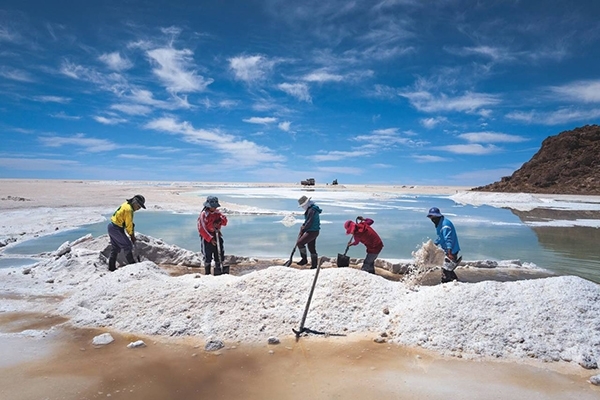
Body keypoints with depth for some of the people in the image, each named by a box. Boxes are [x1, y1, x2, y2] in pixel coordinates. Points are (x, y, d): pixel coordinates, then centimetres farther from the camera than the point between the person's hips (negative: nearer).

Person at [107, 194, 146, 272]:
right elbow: (129, 224, -16)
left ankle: (111, 267, 23)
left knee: (115, 248, 16)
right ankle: (132, 264, 6)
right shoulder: (129, 209, -21)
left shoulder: (126, 205, 9)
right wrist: (132, 236, -4)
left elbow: (129, 223, 12)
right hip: (116, 228, -10)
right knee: (127, 245, -2)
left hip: (111, 227, 10)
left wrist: (132, 235, 10)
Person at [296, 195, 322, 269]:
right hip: (311, 231, 10)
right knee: (311, 247, 13)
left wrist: (303, 229, -11)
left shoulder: (311, 210, -21)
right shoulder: (310, 209, 12)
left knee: (300, 243, -9)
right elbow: (307, 220, 22)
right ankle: (314, 264, 20)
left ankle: (304, 259, 5)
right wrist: (303, 226, 8)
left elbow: (309, 222, -23)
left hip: (312, 232, -10)